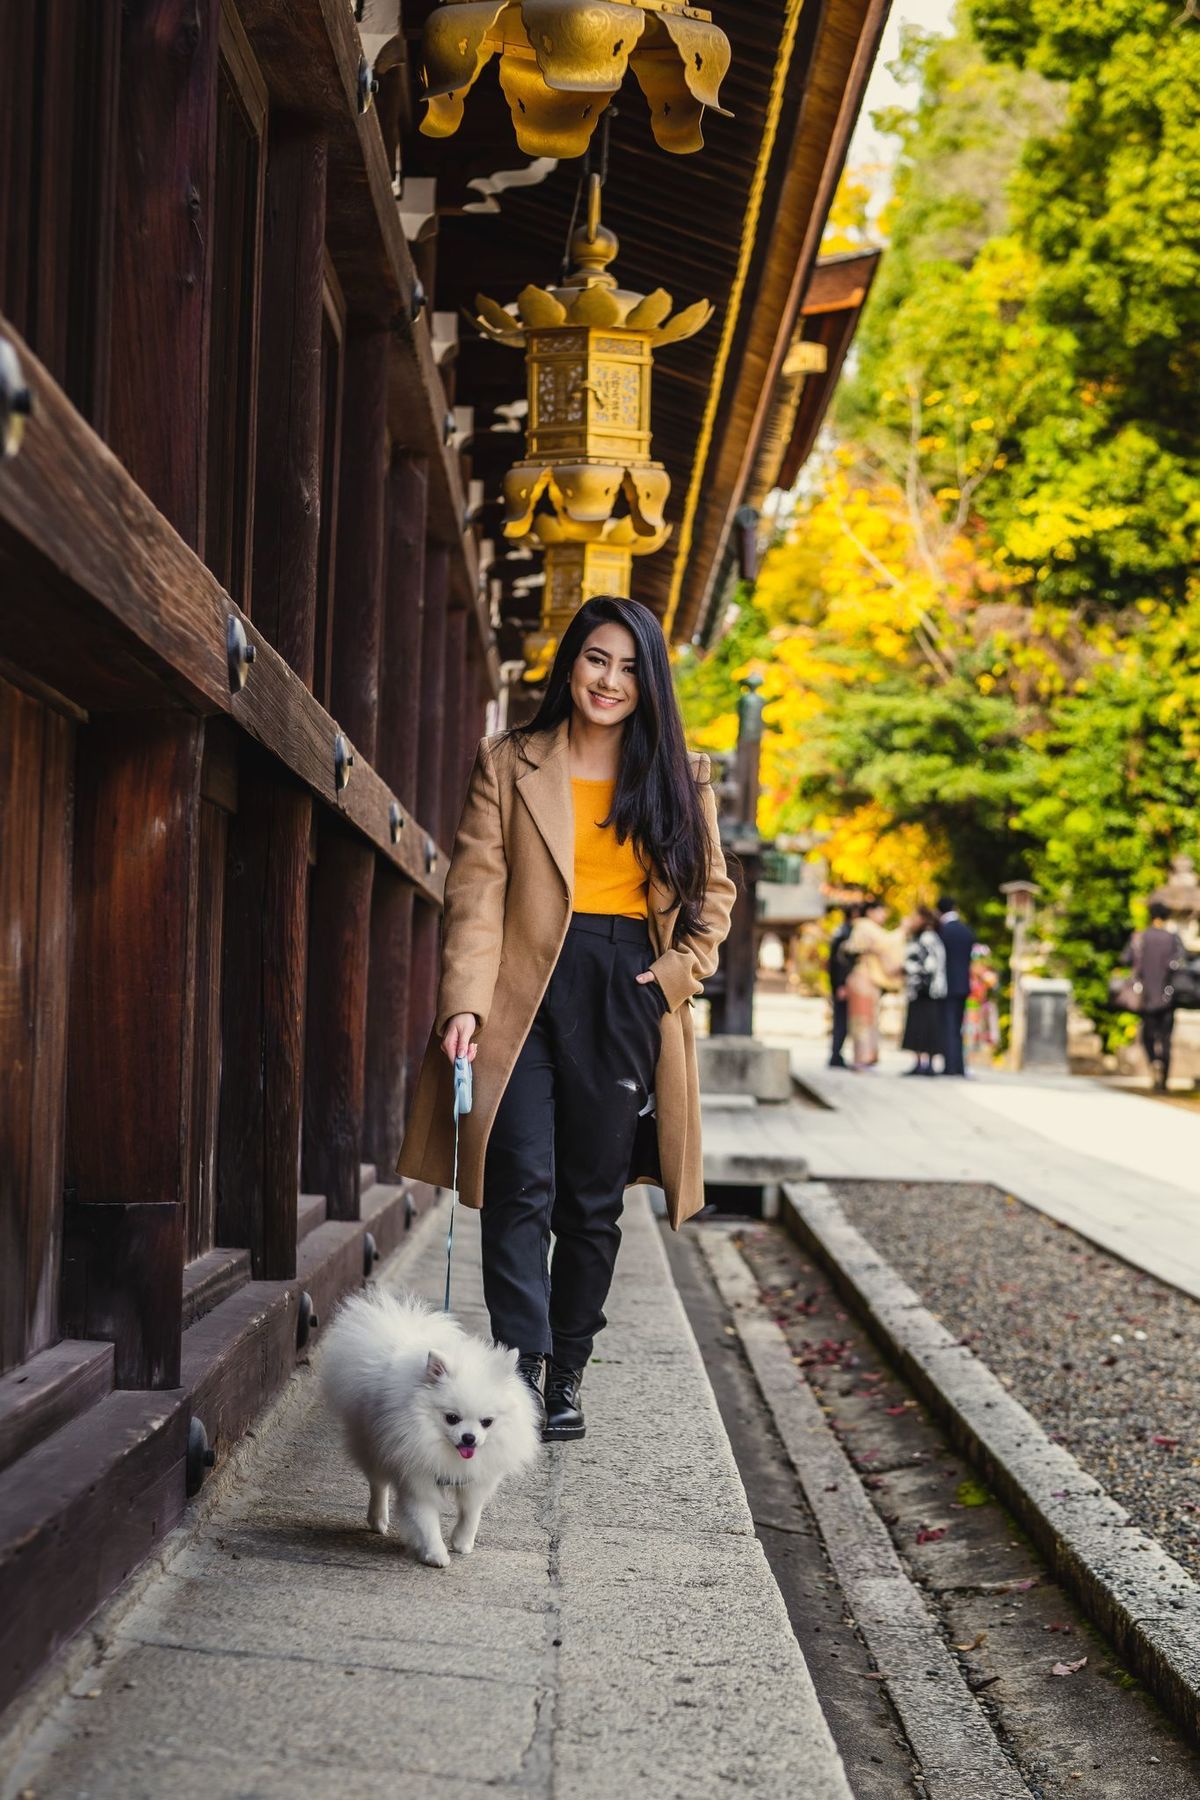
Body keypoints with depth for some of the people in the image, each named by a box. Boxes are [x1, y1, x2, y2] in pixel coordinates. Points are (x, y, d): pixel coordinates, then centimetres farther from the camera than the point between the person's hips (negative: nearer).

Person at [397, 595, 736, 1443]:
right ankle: (522, 1367, -12)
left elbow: (713, 889, 18)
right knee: (524, 1185, -12)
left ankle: (567, 1376, 15)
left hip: (628, 996, 2)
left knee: (594, 1199, 5)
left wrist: (682, 968, 1)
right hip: (528, 988, -1)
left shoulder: (680, 777, 12)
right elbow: (478, 888, 0)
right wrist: (465, 1001, -11)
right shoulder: (508, 763, 7)